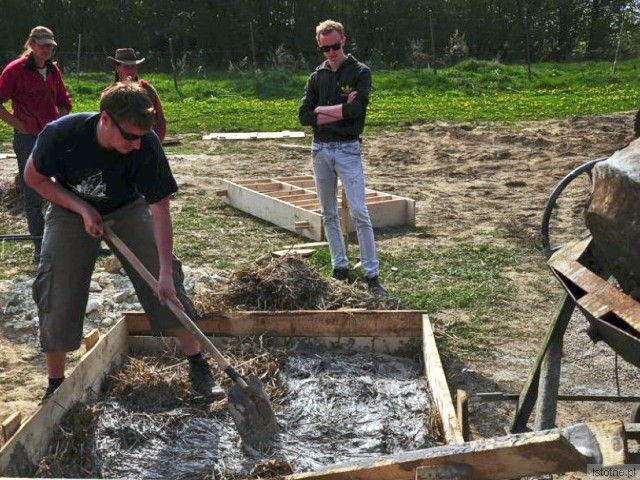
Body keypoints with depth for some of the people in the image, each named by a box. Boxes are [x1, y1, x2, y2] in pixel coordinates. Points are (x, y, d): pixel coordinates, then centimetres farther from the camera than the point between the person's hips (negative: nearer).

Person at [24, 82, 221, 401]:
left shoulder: (147, 145, -31)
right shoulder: (61, 134, -31)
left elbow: (160, 209, -26)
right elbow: (33, 176, -11)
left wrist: (166, 273, -29)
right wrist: (82, 208, -22)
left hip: (127, 208, 0)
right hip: (70, 210, 0)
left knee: (164, 280, -10)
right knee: (57, 291, -6)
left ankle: (198, 366, 3)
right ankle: (55, 384, 13)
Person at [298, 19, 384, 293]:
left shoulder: (360, 72, -1)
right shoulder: (317, 77, 11)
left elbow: (355, 109, -17)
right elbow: (304, 116, 0)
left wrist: (321, 110, -5)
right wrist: (340, 112, -9)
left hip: (348, 150, -5)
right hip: (320, 149, 5)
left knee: (359, 213, -8)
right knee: (329, 214, 10)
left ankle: (371, 273, -3)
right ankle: (340, 267, 21)